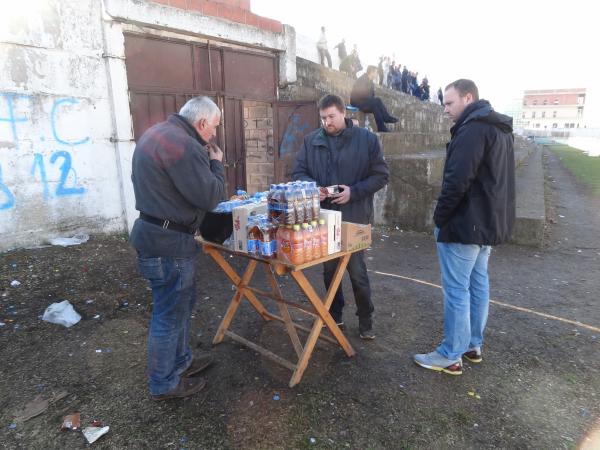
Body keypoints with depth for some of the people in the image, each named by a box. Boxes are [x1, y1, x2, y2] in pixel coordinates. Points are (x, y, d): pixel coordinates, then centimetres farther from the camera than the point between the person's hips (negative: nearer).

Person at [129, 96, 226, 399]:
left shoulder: (158, 132, 11)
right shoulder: (184, 146, -22)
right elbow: (210, 196, -20)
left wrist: (205, 161, 8)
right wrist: (216, 164, -4)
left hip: (156, 231, 10)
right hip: (168, 241, -10)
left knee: (182, 302, 23)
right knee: (170, 313, 5)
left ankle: (181, 360, 40)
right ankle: (164, 384, 23)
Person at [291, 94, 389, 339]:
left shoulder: (367, 139, -3)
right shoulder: (311, 140, 5)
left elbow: (381, 175, -3)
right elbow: (298, 172, 8)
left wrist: (354, 192, -17)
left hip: (354, 217, -3)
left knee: (357, 271, 3)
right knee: (329, 269, 15)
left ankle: (365, 320, 23)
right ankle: (334, 314, 34)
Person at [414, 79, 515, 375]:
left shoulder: (472, 129, -17)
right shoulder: (500, 128, 16)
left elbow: (457, 180, -25)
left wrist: (440, 217, -13)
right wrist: (491, 217, 20)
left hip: (465, 223, -10)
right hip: (489, 222, 10)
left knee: (456, 289, -2)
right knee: (478, 283, 16)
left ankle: (451, 356, 8)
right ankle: (473, 345, 28)